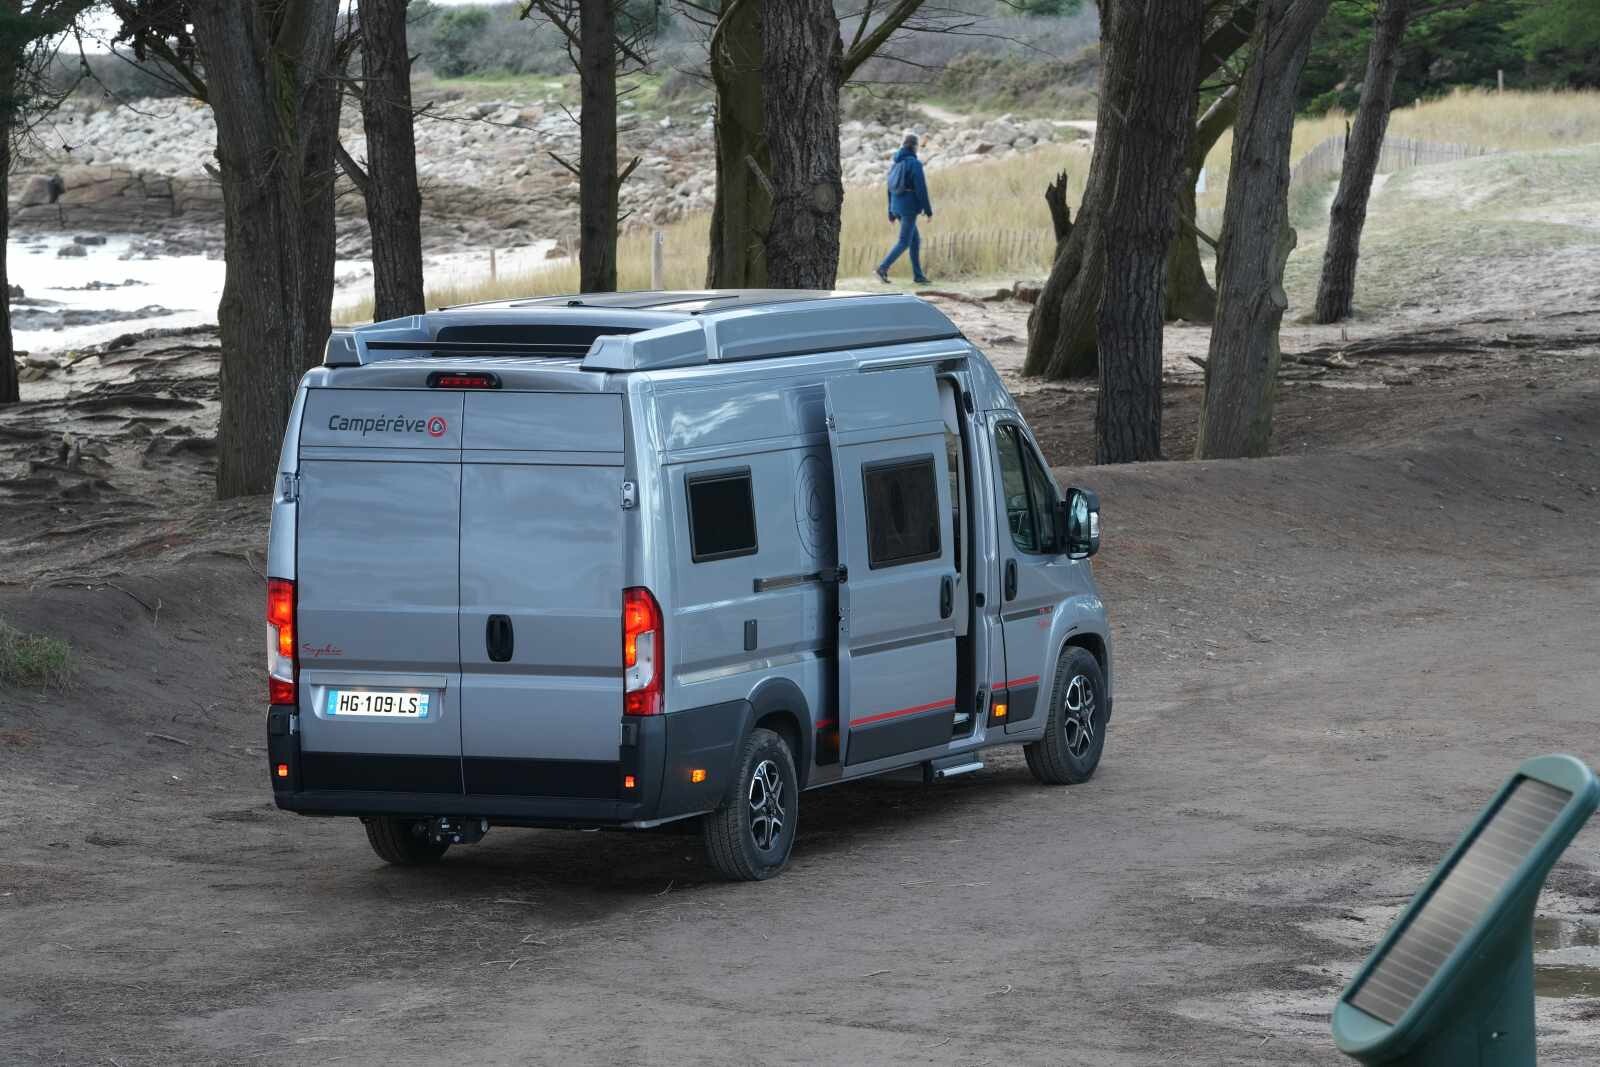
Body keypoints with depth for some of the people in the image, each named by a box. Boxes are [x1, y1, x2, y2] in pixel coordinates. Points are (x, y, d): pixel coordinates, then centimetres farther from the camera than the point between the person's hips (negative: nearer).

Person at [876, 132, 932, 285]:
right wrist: (928, 210, -8)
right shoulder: (915, 163, -14)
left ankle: (918, 275, 16)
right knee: (904, 242, -5)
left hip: (898, 206, 8)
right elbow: (921, 188, -16)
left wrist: (891, 213, 19)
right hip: (910, 206, -8)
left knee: (915, 240, 16)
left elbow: (891, 188, 14)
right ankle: (883, 268, -18)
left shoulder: (895, 163, 10)